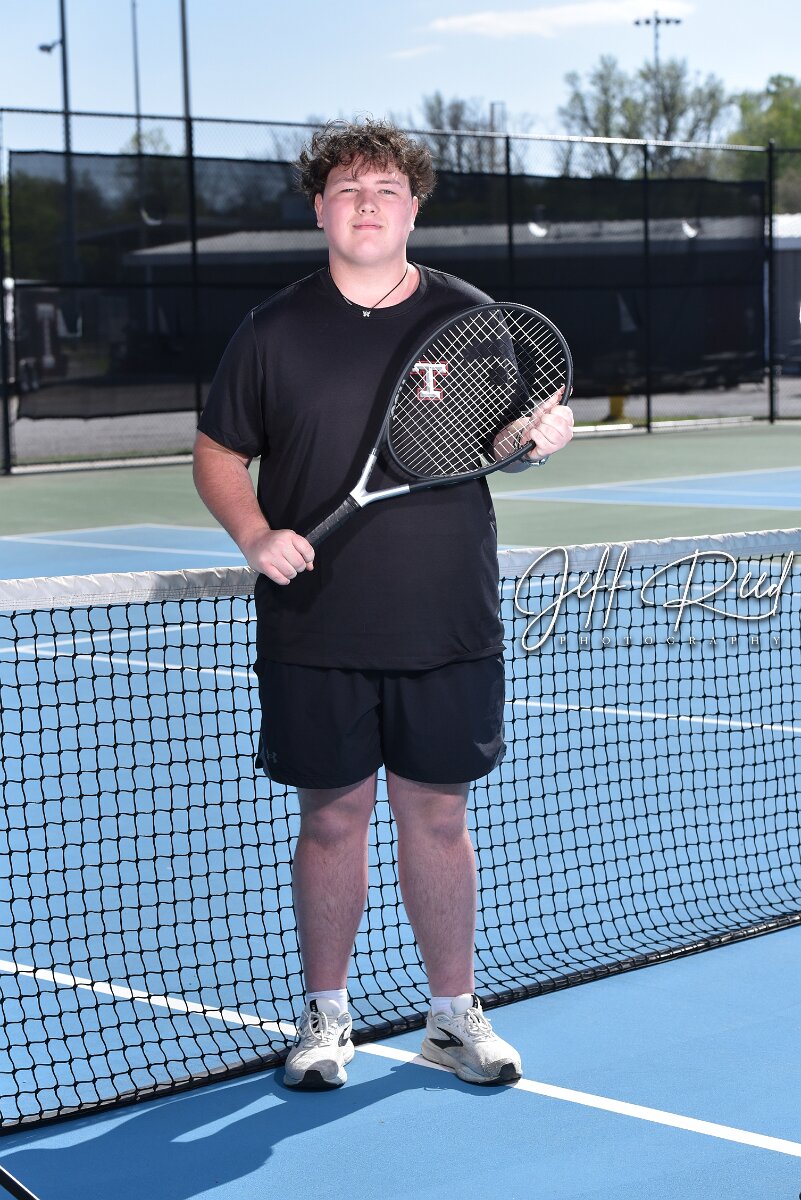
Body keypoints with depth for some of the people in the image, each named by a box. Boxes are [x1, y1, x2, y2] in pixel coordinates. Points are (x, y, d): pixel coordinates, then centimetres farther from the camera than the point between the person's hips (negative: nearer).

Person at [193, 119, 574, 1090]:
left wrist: (541, 433, -9)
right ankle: (325, 1016, 23)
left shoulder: (470, 318, 5)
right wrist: (256, 536, -11)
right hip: (315, 636, -1)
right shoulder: (272, 332, 2)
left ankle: (453, 1013, 22)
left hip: (448, 633, 1)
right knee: (332, 818, 7)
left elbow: (509, 433, 15)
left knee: (437, 816, 7)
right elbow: (218, 454, 8)